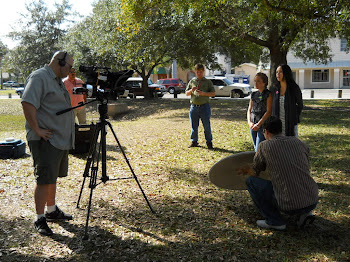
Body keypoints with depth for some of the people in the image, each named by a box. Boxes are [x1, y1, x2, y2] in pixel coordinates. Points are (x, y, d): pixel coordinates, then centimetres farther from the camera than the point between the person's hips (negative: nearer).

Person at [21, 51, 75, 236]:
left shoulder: (57, 80, 18)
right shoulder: (39, 78, -13)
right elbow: (27, 104, -25)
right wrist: (37, 130, -23)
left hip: (60, 140, 10)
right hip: (45, 140, -10)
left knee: (53, 177, 18)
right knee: (44, 179, -5)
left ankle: (52, 211, 30)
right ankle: (40, 219, 5)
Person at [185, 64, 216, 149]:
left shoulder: (207, 82, 5)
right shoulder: (192, 81, 12)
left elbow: (213, 93, 1)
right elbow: (186, 93, 15)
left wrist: (203, 93, -14)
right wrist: (191, 90, -7)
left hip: (204, 106, -2)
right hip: (194, 106, 3)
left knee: (207, 126, -1)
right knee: (194, 126, 8)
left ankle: (209, 142, 10)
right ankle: (194, 141, 20)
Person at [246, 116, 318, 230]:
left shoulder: (264, 146, -3)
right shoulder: (299, 142, 8)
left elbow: (256, 172, 12)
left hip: (290, 206, -5)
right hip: (313, 201, 5)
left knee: (251, 181, 9)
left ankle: (274, 221, 7)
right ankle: (305, 213, 15)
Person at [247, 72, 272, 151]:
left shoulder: (268, 94, -5)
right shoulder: (254, 95, 13)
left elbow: (269, 111, -11)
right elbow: (249, 110, 13)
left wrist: (258, 124, -16)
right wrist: (249, 122, -4)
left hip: (263, 124, -6)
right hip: (253, 125, 6)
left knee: (259, 150, -11)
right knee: (256, 148, 11)